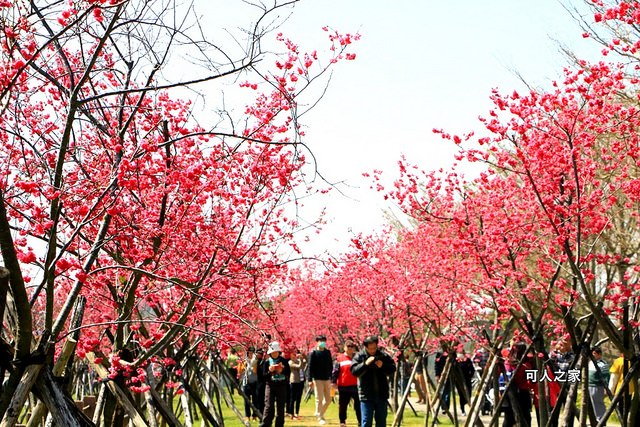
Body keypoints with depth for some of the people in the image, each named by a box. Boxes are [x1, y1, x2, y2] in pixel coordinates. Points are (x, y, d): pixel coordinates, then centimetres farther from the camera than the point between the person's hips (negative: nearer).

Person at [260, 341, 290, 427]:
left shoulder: (283, 361, 5)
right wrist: (270, 371, -18)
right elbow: (264, 376, 1)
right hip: (270, 386, -1)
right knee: (269, 407, -9)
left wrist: (282, 371, -14)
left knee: (281, 407, 3)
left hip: (282, 387, 1)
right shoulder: (267, 362, 3)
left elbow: (288, 372, 4)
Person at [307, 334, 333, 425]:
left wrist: (331, 378, 14)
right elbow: (310, 367, -6)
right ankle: (320, 418, 4)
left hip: (327, 379, 5)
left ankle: (319, 413, 27)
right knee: (319, 399, -5)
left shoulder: (328, 352, 11)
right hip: (317, 379, -5)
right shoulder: (313, 353, -4)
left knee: (328, 399, 7)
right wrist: (310, 380, -12)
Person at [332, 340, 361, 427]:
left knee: (358, 405, 4)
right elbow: (335, 371, 1)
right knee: (342, 405, 6)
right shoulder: (340, 358, 2)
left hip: (356, 386, 2)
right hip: (343, 387, -2)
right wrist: (333, 381, -8)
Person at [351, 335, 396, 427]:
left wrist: (382, 366, -15)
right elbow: (354, 371, -11)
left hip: (382, 395, 3)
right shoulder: (359, 357, -1)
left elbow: (392, 369, 3)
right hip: (366, 395, -3)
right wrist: (365, 364, -23)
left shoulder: (383, 356, 5)